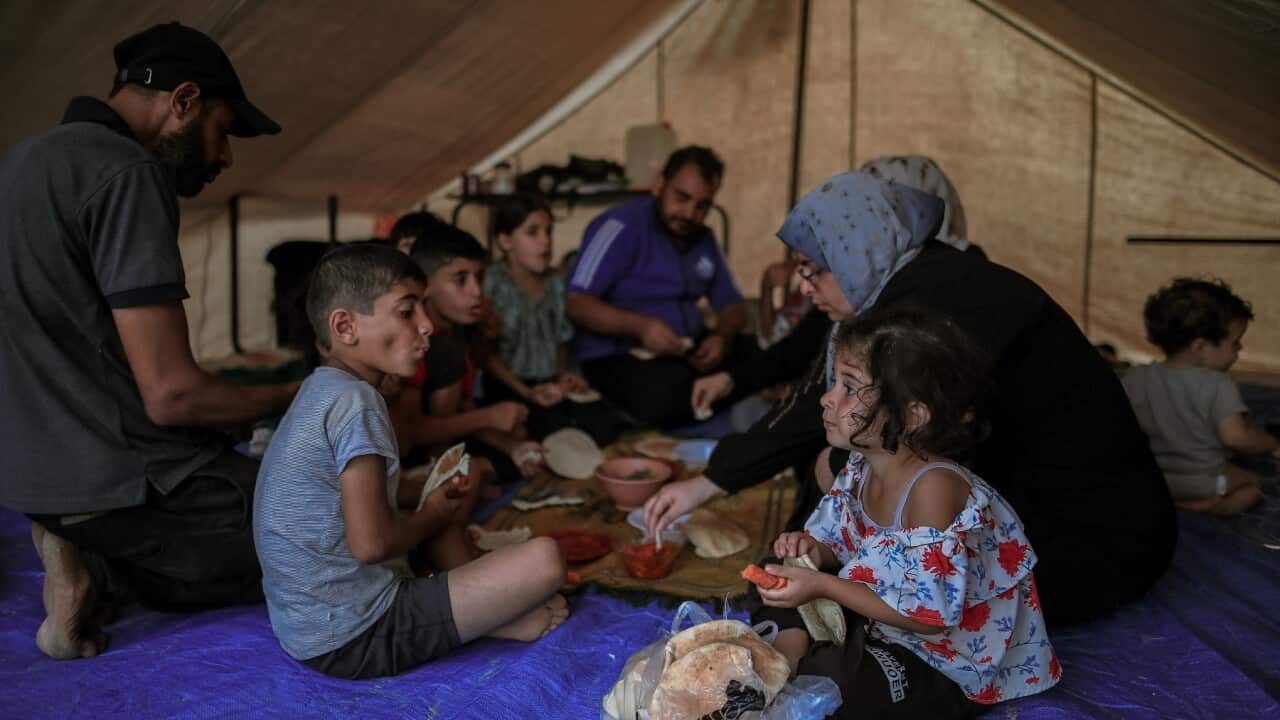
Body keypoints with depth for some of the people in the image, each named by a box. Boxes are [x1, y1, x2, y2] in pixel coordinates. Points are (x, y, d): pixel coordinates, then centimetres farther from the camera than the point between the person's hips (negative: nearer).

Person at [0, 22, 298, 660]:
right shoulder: (127, 174, -17)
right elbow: (171, 395, -22)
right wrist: (293, 398, -5)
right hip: (117, 479, -10)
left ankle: (97, 566, 2)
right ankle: (106, 570, -7)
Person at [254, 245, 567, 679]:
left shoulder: (323, 387, 9)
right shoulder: (355, 401, -21)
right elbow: (371, 542, -26)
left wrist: (433, 492, 8)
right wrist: (432, 516, -5)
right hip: (354, 640, -10)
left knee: (454, 492, 24)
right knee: (544, 559, -20)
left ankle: (472, 594, 10)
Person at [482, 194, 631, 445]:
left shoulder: (555, 282, 14)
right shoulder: (491, 285, -7)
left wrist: (564, 373, 3)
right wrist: (526, 392, -17)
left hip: (552, 386, 5)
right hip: (508, 387, -5)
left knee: (607, 424, -20)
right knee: (558, 429, -32)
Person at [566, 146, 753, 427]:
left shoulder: (703, 239, 11)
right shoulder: (621, 227, -11)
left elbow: (732, 305, 15)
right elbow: (575, 303, -17)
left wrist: (723, 337, -9)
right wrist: (639, 326, -31)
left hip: (688, 351, 7)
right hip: (616, 357, -7)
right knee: (667, 395, -37)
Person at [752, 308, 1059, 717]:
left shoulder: (934, 487, -30)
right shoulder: (862, 468, -5)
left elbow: (931, 615, -29)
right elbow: (845, 543, 12)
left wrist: (823, 585, -30)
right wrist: (814, 550, -13)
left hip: (949, 670, -8)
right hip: (877, 620, 8)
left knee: (832, 680, -31)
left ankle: (798, 668, -2)